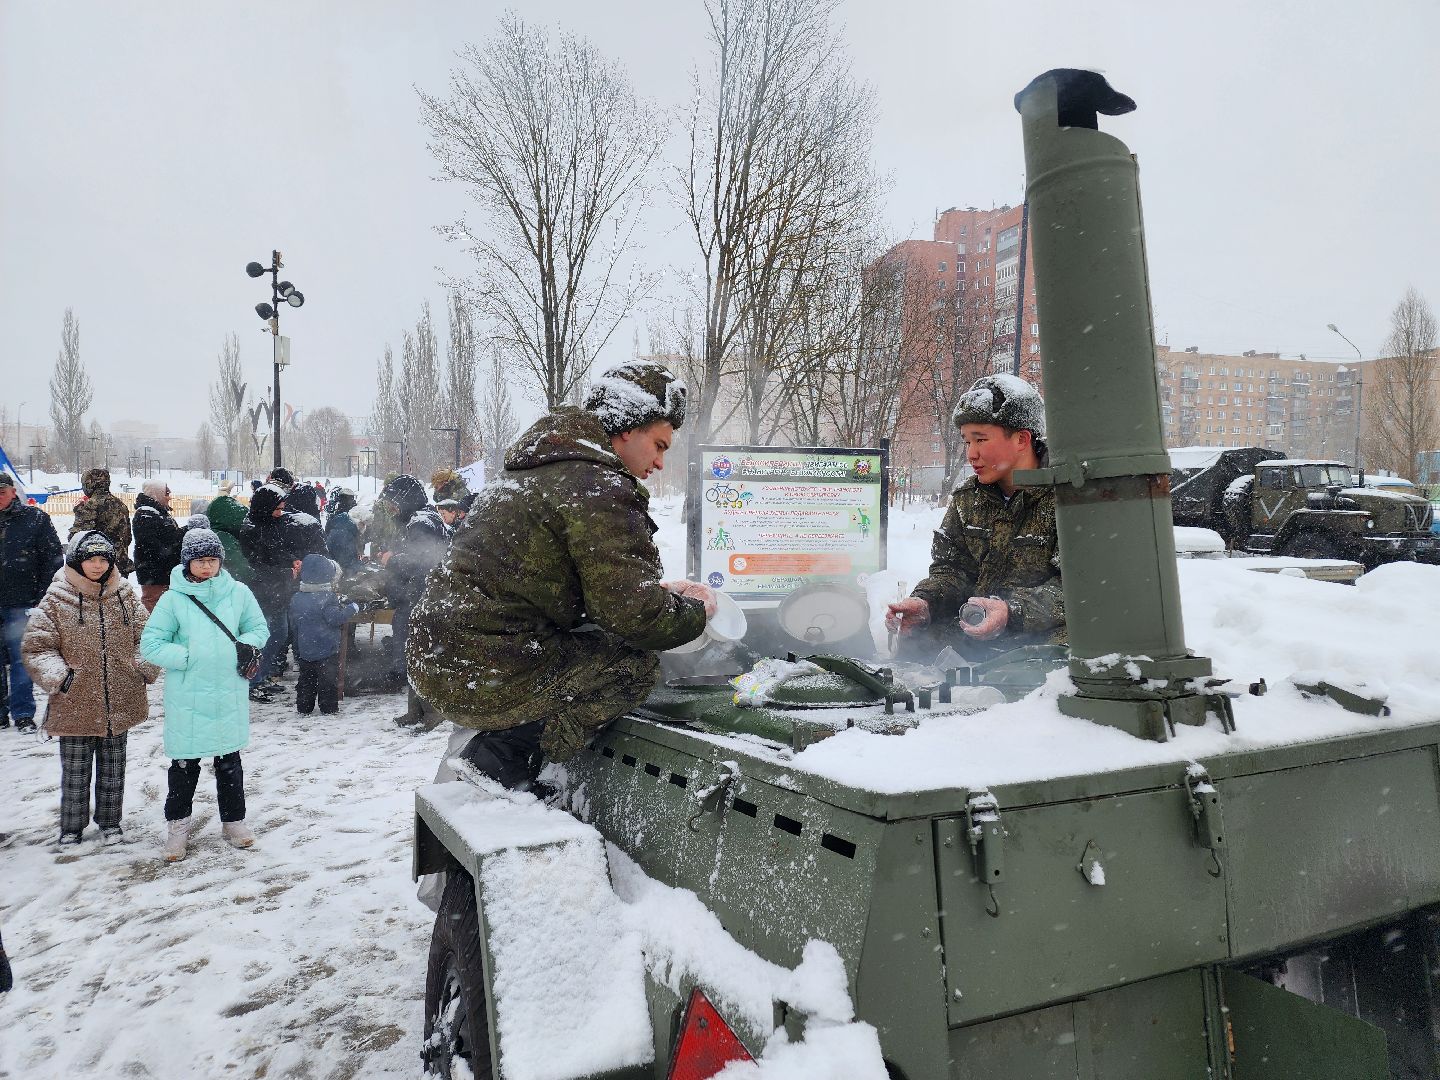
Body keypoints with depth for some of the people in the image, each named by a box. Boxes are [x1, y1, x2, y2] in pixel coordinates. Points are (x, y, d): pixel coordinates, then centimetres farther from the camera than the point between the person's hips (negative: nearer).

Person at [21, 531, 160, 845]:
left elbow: (144, 637, 11)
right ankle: (71, 827, 29)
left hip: (119, 702, 2)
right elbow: (36, 648, -6)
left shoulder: (125, 596, 3)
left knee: (112, 769, 16)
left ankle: (109, 822, 32)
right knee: (75, 770, 11)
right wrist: (59, 676, -20)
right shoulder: (56, 600, -7)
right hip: (75, 704, -2)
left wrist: (146, 669, -3)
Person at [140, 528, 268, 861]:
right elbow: (150, 644, -4)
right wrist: (187, 657, -13)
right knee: (185, 762, 8)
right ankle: (178, 824, 27)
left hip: (230, 694, 2)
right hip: (188, 698, -2)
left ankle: (233, 821, 30)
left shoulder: (238, 593, 1)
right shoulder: (173, 599, -5)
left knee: (229, 759, 15)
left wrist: (246, 646, -9)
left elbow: (259, 628, 11)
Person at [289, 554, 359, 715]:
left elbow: (293, 625, 12)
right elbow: (335, 618, -22)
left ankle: (304, 708, 17)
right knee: (328, 679, 3)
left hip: (305, 649, 6)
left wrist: (296, 649, 22)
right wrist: (352, 609, -8)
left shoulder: (296, 599, 6)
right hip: (327, 649, -6)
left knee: (306, 678, 14)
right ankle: (329, 708, 6)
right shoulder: (327, 598, -16)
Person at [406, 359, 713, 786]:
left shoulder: (544, 466, 17)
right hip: (485, 679, -10)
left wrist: (658, 589, 16)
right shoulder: (598, 486, -15)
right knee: (635, 663, -2)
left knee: (598, 643, 22)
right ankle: (501, 759, -6)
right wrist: (694, 610, 1)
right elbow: (635, 615, -18)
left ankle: (491, 744, 11)